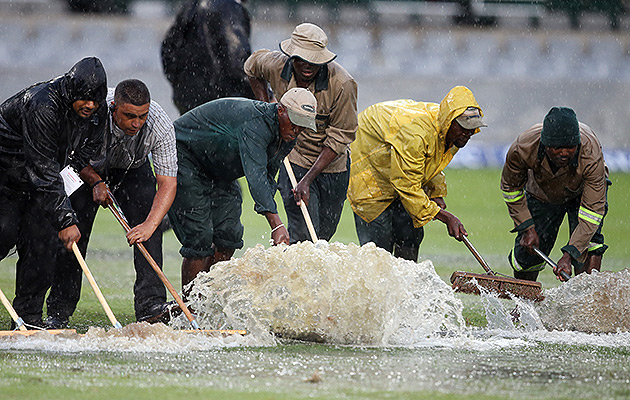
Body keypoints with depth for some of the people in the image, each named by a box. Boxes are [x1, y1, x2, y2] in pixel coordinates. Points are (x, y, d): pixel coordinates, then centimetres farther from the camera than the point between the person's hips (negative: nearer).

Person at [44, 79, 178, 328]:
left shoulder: (161, 126, -35)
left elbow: (167, 182, -33)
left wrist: (150, 224, -45)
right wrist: (95, 182, -31)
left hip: (134, 170, 1)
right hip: (89, 169, -1)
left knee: (148, 225, -21)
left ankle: (151, 305, -22)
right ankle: (58, 312, -2)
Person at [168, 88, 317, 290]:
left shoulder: (287, 137, -6)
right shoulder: (254, 122, -36)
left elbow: (267, 176, 6)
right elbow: (255, 175, -45)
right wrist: (276, 224, -53)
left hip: (220, 173, 9)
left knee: (229, 235, 0)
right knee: (199, 237, -15)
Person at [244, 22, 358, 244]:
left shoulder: (341, 83, -25)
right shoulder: (276, 66, -16)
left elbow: (340, 136, -19)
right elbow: (252, 68, 12)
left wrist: (308, 179, -23)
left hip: (332, 164, 0)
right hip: (295, 160, 0)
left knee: (324, 234, 11)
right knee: (304, 234, -14)